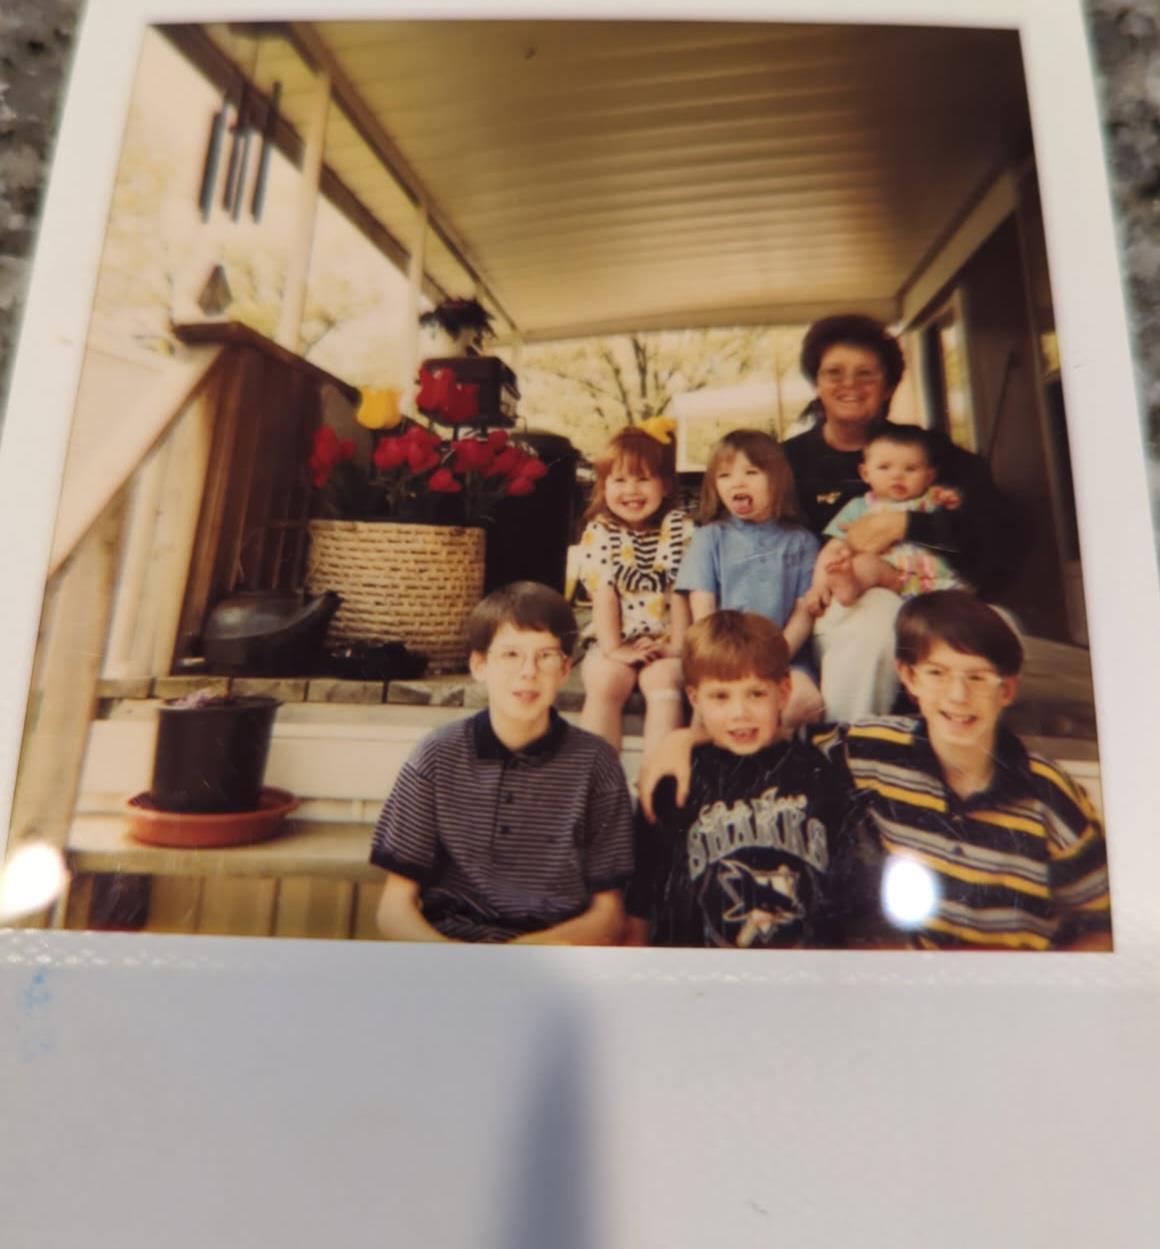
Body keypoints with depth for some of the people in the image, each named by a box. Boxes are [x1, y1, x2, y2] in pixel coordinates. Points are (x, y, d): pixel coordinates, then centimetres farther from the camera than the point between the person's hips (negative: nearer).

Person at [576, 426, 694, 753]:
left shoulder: (680, 528, 2)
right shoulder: (598, 532, 1)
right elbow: (604, 595, -6)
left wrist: (676, 645, -10)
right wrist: (613, 648, -13)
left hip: (664, 643, 0)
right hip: (617, 643, 1)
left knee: (664, 687, -26)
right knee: (603, 687, -23)